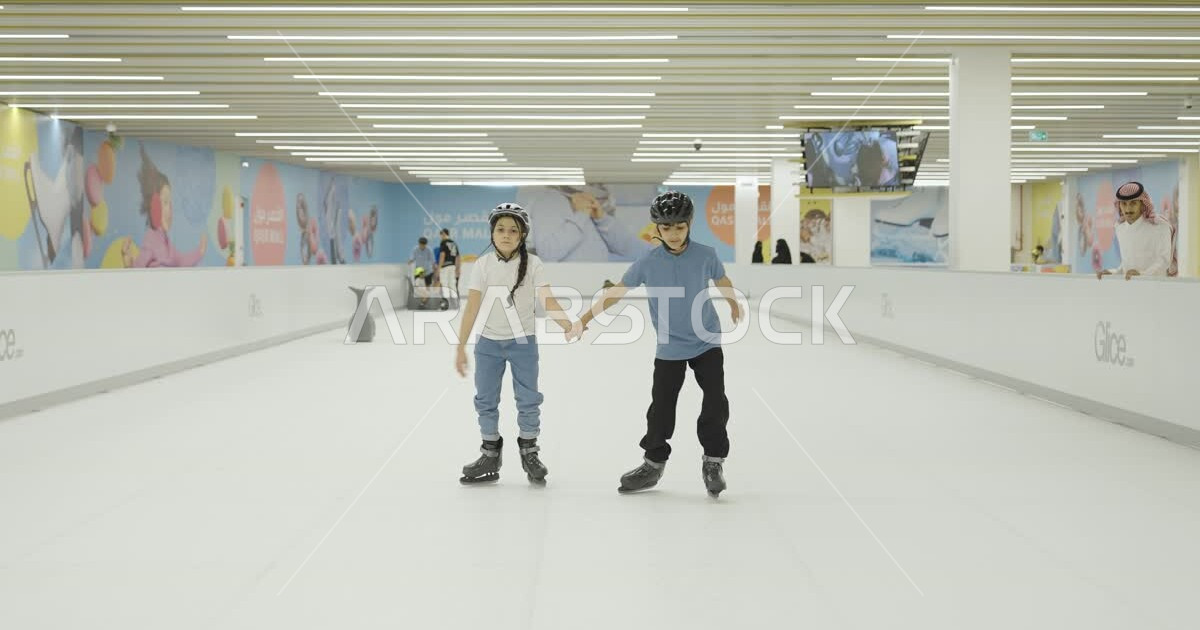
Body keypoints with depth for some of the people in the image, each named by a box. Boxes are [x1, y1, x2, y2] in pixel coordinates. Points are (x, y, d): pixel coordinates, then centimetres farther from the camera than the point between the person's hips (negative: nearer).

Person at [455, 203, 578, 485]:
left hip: (523, 342, -1)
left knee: (528, 399, 6)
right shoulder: (483, 265, -6)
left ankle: (529, 452, 23)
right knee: (486, 400, 9)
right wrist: (461, 347, -8)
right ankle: (490, 456, 23)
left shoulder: (532, 264, -8)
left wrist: (571, 328, -28)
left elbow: (548, 302, -13)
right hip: (489, 342, 1)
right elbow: (472, 307, -7)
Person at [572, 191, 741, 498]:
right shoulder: (648, 262, -12)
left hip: (707, 343, 0)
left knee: (715, 402, -4)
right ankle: (653, 463, 21)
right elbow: (616, 291, -5)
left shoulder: (706, 255, -10)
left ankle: (713, 462, 11)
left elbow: (722, 280, 10)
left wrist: (734, 305, 29)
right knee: (661, 408, 5)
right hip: (669, 348, 0)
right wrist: (584, 320, -6)